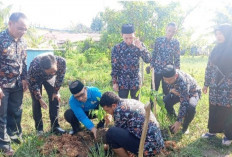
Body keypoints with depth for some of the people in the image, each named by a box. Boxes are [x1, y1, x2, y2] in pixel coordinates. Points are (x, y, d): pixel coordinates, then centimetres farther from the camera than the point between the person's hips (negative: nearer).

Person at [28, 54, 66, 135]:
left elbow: (60, 77, -16)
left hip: (49, 79, 3)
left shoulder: (61, 62, -37)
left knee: (55, 99, -5)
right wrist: (40, 98, -22)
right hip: (35, 79, -2)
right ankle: (39, 128, 8)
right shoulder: (34, 66, -43)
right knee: (36, 102, -8)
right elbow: (33, 83, -24)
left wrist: (56, 91, -10)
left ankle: (55, 126, 7)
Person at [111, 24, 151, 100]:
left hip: (135, 81, 2)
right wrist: (114, 82, -4)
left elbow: (148, 60, -12)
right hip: (122, 82, -1)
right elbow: (114, 66, -4)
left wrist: (141, 47, -25)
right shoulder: (117, 48, -8)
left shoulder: (139, 45, -3)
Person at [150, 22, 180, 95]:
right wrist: (151, 65, 2)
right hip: (157, 69, 0)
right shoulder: (158, 40, 0)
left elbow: (177, 58, 4)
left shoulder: (176, 43, 0)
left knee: (166, 92, 8)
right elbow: (154, 54, 6)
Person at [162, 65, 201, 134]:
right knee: (166, 102, -17)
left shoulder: (183, 83, -44)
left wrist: (179, 121, -39)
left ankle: (185, 127, -5)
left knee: (190, 108, -35)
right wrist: (171, 89, -25)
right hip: (179, 91, 6)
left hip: (192, 92, -6)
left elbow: (184, 103, -41)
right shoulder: (169, 76, -26)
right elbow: (169, 85, -1)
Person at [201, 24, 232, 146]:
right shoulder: (216, 50, 8)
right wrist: (206, 84, 12)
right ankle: (213, 130, 30)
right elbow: (209, 68, 11)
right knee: (214, 109, 12)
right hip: (215, 86, 5)